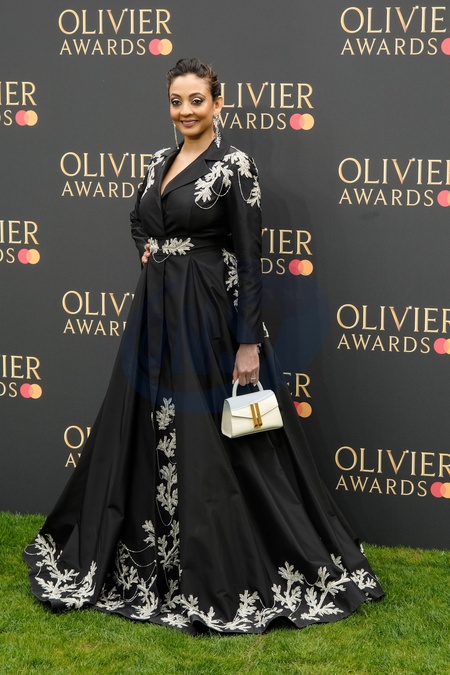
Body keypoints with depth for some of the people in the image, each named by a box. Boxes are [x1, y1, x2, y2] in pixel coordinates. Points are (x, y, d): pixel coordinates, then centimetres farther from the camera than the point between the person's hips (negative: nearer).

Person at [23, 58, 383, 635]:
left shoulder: (234, 166, -10)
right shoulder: (159, 162, 11)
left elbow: (249, 257, -13)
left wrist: (249, 343, -17)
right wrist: (151, 250, 5)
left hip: (209, 316, -7)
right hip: (156, 314, 7)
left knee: (216, 444, -4)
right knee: (145, 436, 14)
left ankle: (226, 574, 8)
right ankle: (155, 562, 29)